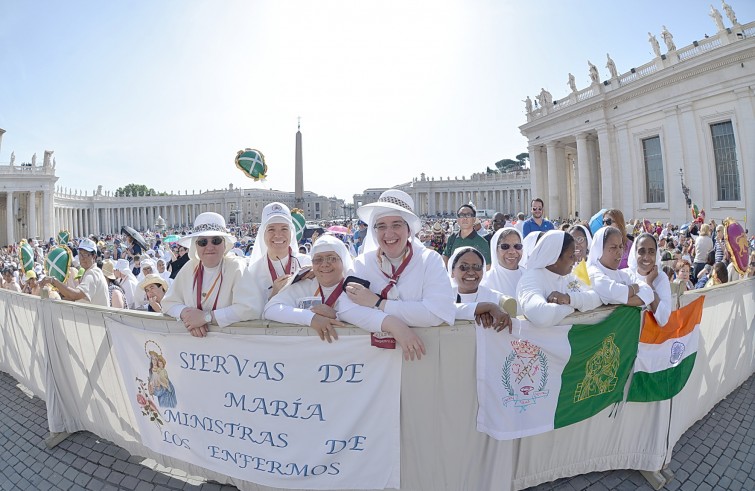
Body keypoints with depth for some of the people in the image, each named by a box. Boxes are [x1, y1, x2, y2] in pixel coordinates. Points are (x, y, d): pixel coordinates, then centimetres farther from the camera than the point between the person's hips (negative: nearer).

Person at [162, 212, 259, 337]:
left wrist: (206, 316, -20)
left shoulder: (237, 267, -12)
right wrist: (185, 313, -13)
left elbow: (251, 308, -23)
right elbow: (168, 302, 8)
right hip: (194, 339, 5)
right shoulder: (190, 267, 4)